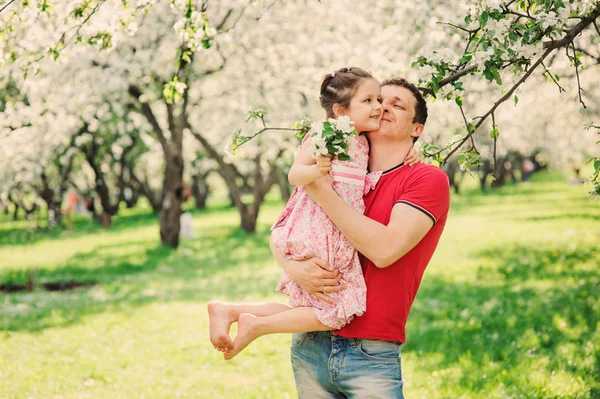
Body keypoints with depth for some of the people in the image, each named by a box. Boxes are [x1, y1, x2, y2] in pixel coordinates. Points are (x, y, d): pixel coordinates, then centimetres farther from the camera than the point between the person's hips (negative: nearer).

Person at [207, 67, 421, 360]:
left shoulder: (363, 144, 14)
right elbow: (294, 174, -16)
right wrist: (316, 170, -37)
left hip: (336, 240, 9)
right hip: (314, 234, -9)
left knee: (307, 310, 11)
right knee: (333, 313, -8)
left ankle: (228, 311, 12)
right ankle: (255, 325, -2)